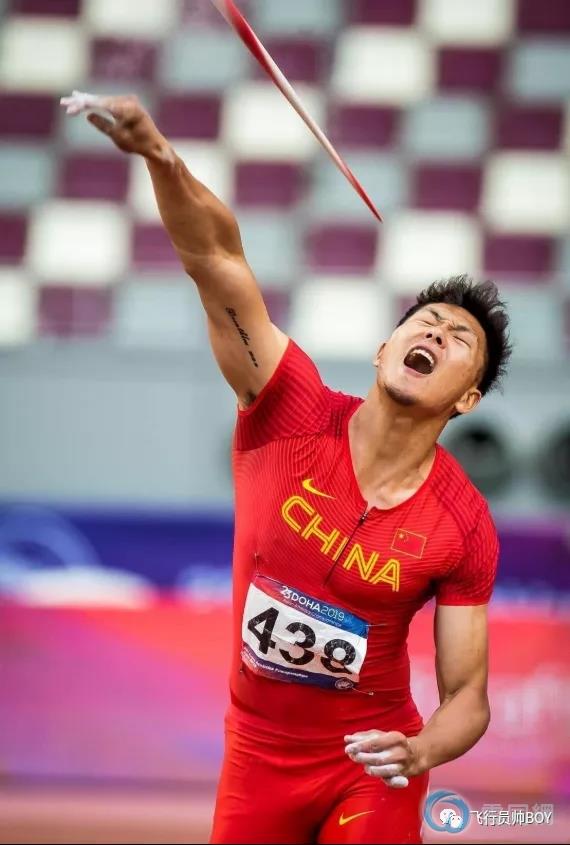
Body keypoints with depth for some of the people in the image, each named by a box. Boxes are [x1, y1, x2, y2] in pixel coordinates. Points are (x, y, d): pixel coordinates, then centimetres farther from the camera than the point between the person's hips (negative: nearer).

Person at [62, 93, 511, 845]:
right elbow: (215, 257, -23)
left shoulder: (465, 527, -14)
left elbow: (467, 697, -8)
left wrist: (421, 752, -31)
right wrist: (160, 157, -39)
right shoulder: (294, 416, -14)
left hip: (369, 766, -1)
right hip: (258, 752, 1)